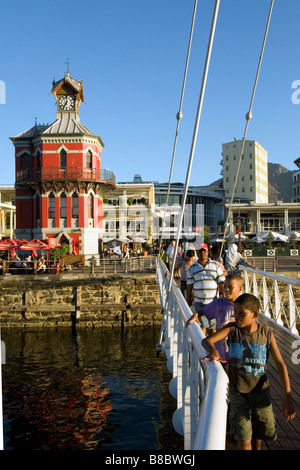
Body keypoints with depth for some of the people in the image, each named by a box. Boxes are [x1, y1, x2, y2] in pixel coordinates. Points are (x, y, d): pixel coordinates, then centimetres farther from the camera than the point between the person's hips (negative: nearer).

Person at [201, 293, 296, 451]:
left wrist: (288, 396, -13)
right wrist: (213, 351, -38)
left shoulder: (266, 333, -9)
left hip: (261, 391, 2)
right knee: (244, 439, -8)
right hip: (238, 391, -1)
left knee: (259, 434, 16)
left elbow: (280, 364, -8)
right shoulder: (232, 329, -10)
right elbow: (206, 340, -14)